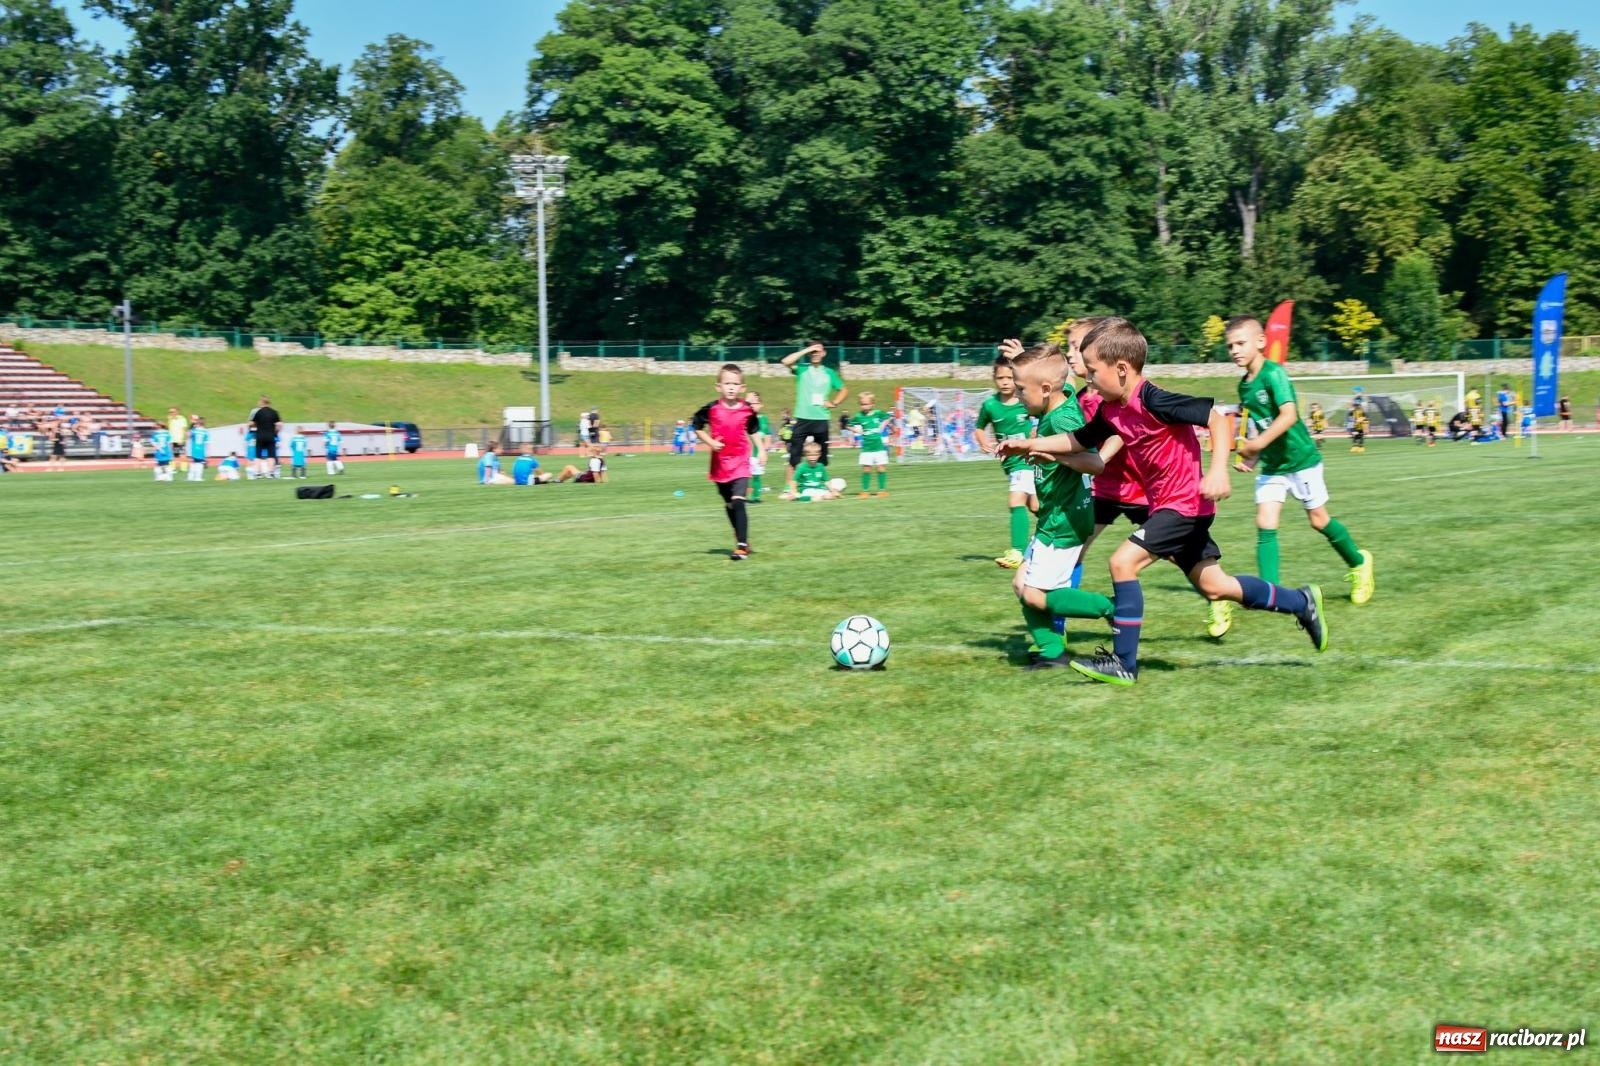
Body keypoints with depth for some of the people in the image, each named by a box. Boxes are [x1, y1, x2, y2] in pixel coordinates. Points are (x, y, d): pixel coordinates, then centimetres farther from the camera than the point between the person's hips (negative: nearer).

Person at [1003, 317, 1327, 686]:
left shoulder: (1152, 401, -22)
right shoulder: (1111, 410, 3)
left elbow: (1216, 418, -23)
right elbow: (1078, 440, 18)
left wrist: (1219, 470, -32)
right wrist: (1031, 444, 11)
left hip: (1185, 504, -9)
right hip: (1169, 505, 9)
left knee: (1123, 560, -17)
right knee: (1214, 587, 15)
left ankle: (1123, 663, -10)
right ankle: (1301, 603, 32)